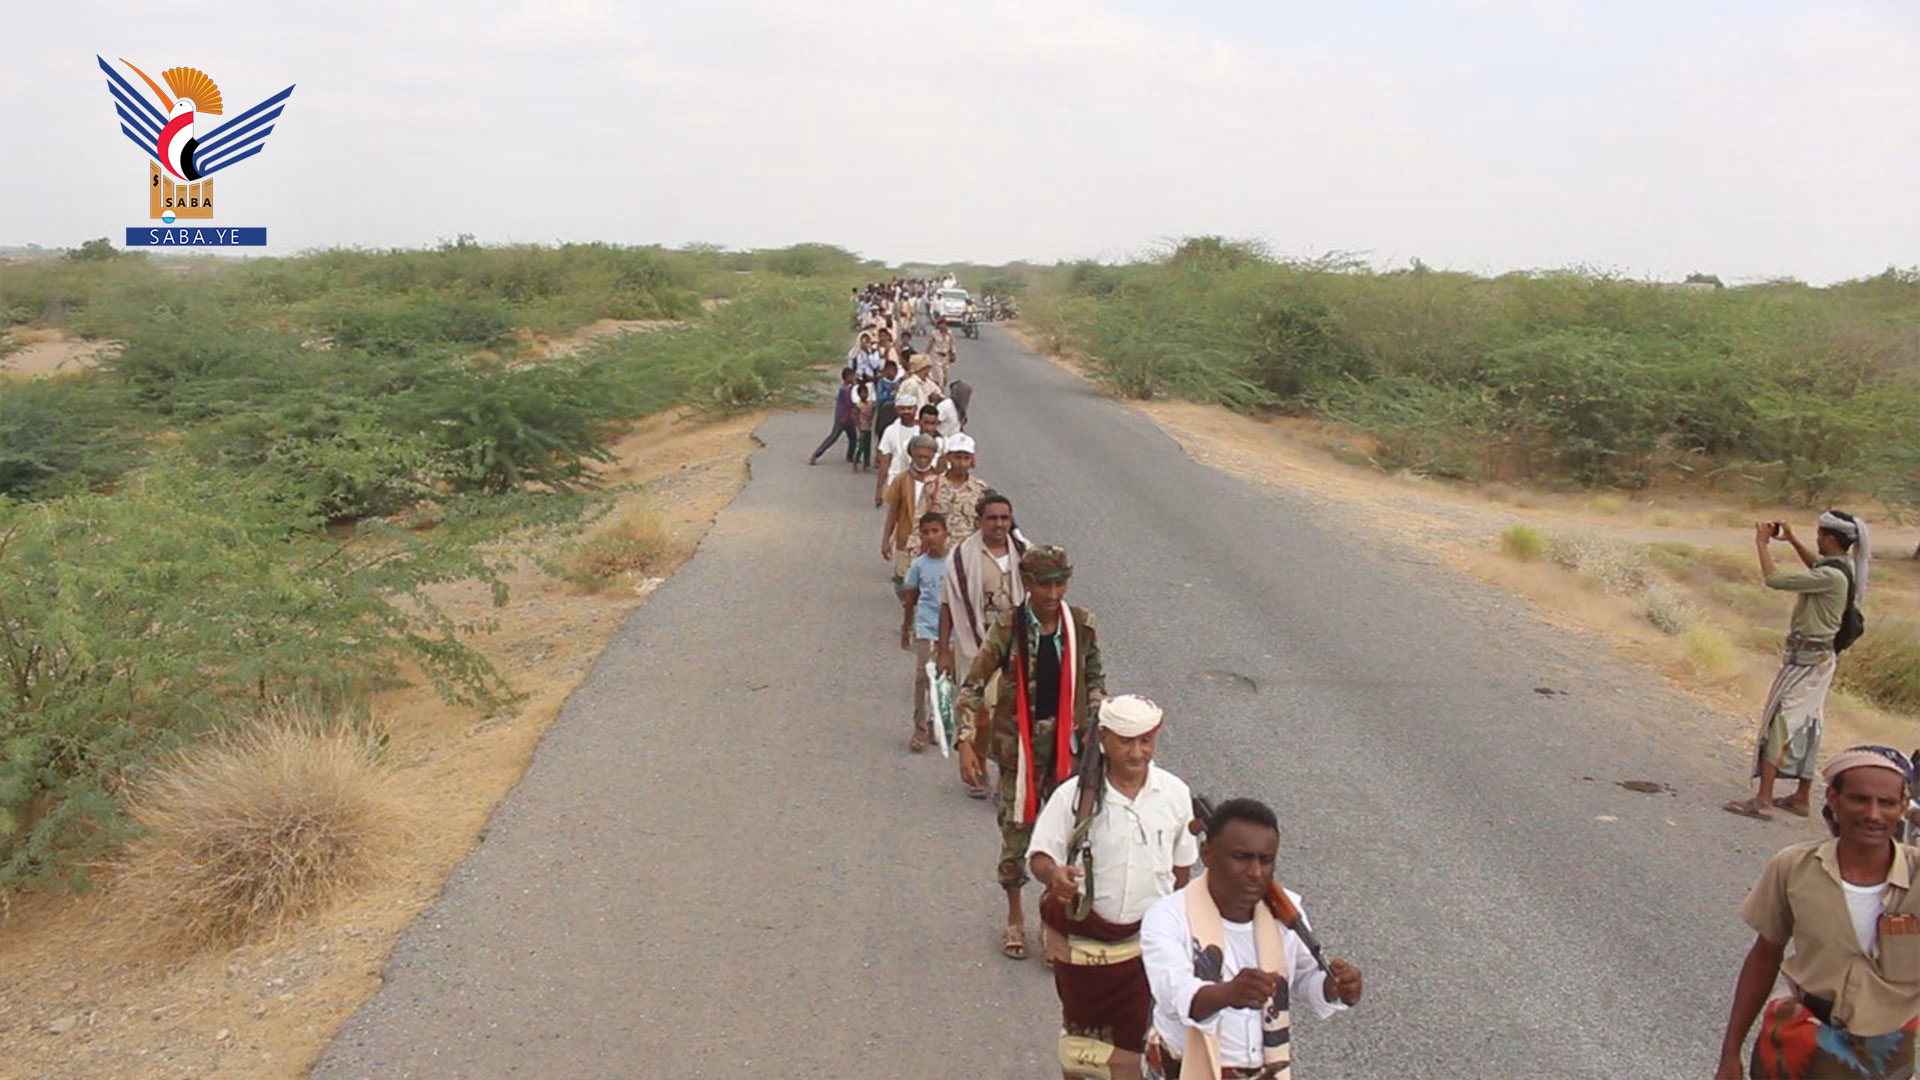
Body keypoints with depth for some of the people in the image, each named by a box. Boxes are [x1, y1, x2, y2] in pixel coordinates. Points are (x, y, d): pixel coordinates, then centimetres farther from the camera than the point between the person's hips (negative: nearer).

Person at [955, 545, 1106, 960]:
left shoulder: (1082, 625, -5)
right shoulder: (1008, 629, -13)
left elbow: (1095, 680, 10)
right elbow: (972, 687, -10)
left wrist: (1094, 727, -3)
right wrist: (966, 742, -20)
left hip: (1067, 743, 2)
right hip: (1019, 743, -2)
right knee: (1016, 830, 9)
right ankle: (1015, 918, 31)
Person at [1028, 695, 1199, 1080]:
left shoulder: (1175, 794, -8)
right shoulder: (1074, 795, -18)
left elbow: (1182, 865, 5)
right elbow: (1040, 855, -13)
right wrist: (1054, 875, -36)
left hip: (1144, 941, 1)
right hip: (1080, 938, -1)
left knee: (1130, 1039, 5)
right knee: (1079, 1030, 19)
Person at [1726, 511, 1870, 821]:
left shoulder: (1831, 577, -24)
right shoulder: (1841, 570, 5)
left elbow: (1774, 578, -28)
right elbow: (1816, 565, 31)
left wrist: (1762, 543, -15)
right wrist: (1793, 540, 24)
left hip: (1807, 659, -10)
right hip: (1818, 658, 10)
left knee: (1779, 722, -9)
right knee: (1805, 727, 16)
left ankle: (1763, 800, -10)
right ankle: (1801, 797, 25)